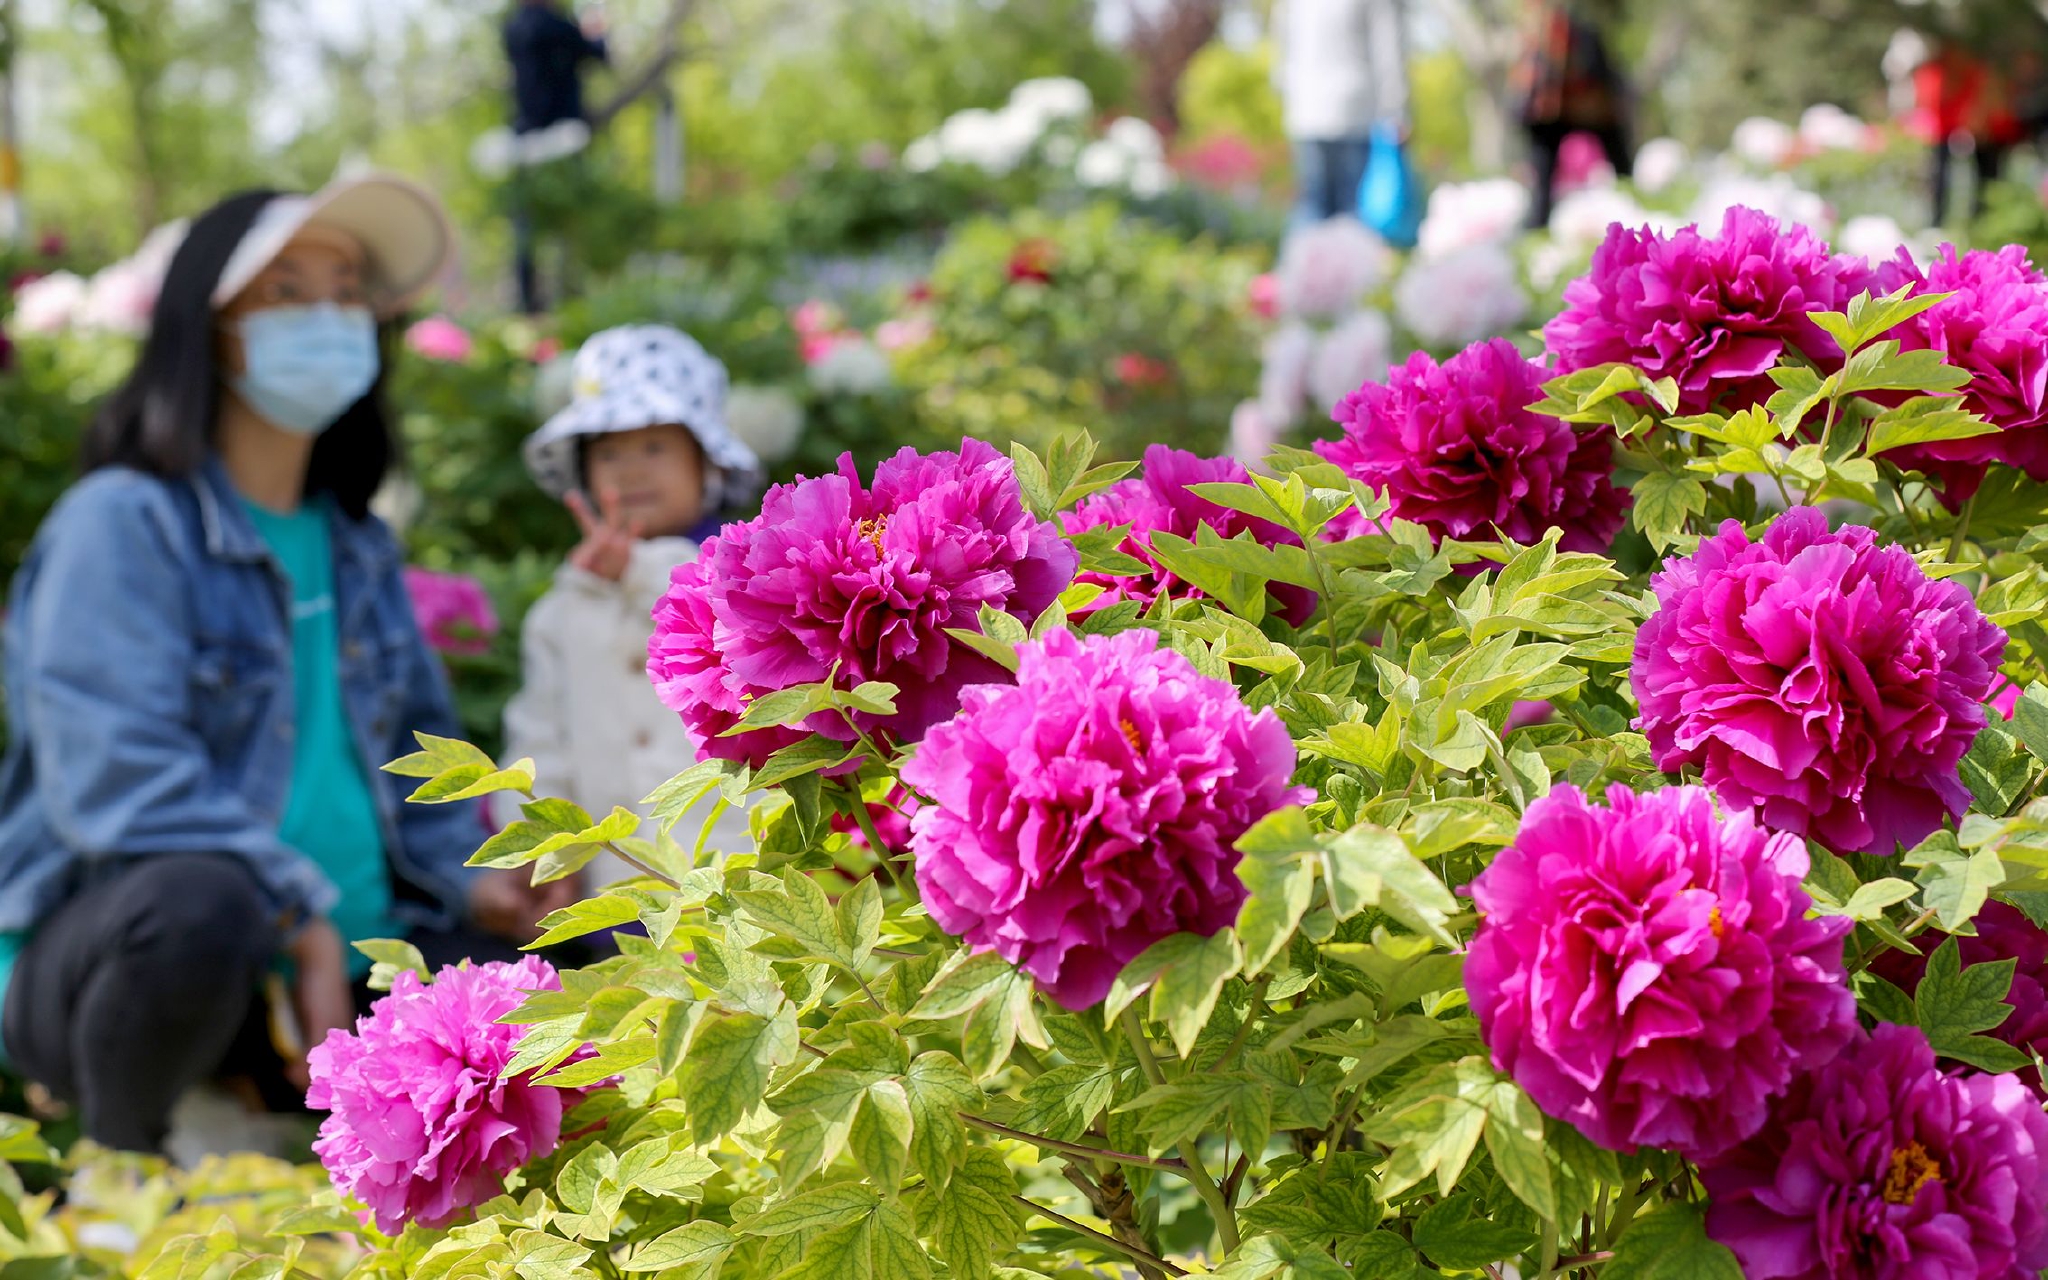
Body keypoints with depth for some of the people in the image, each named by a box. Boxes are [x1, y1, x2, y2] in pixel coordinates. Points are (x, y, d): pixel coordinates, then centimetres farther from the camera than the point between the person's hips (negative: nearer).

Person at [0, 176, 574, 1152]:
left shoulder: (357, 549, 16)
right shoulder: (124, 523, -7)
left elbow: (414, 757, 24)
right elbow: (116, 780, -20)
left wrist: (468, 880, 3)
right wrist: (296, 912, -24)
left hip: (337, 967, 6)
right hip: (100, 953, -6)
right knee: (199, 901, -40)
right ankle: (119, 1171, -12)